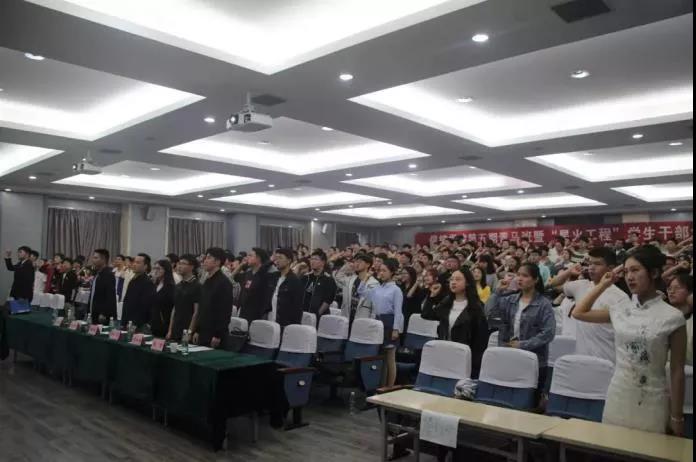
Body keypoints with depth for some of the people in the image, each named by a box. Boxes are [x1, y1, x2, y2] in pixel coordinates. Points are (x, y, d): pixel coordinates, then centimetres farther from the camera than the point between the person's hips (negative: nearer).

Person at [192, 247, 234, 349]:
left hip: (215, 335, -8)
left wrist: (218, 335, -19)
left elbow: (225, 312, -17)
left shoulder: (224, 283, -12)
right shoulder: (207, 282, 14)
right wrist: (196, 331, 14)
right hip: (203, 333, 8)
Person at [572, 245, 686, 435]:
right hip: (618, 396, 4)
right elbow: (579, 313, 12)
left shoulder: (672, 317, -10)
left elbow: (677, 371, -6)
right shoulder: (620, 310, 1)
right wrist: (603, 285, 6)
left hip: (651, 401, -4)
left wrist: (677, 417, -4)